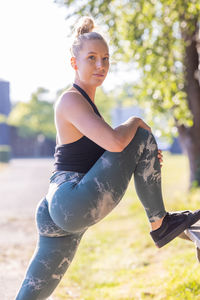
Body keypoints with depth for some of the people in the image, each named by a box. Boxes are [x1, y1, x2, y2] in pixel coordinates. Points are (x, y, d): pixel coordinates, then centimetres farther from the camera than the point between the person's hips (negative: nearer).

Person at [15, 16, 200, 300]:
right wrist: (136, 122, -3)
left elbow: (103, 152, 29)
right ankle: (160, 225, 5)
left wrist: (145, 158, 14)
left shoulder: (84, 101, 21)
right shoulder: (71, 100, -10)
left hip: (61, 210, 10)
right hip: (75, 205, -10)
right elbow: (114, 141, -24)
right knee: (141, 137, -4)